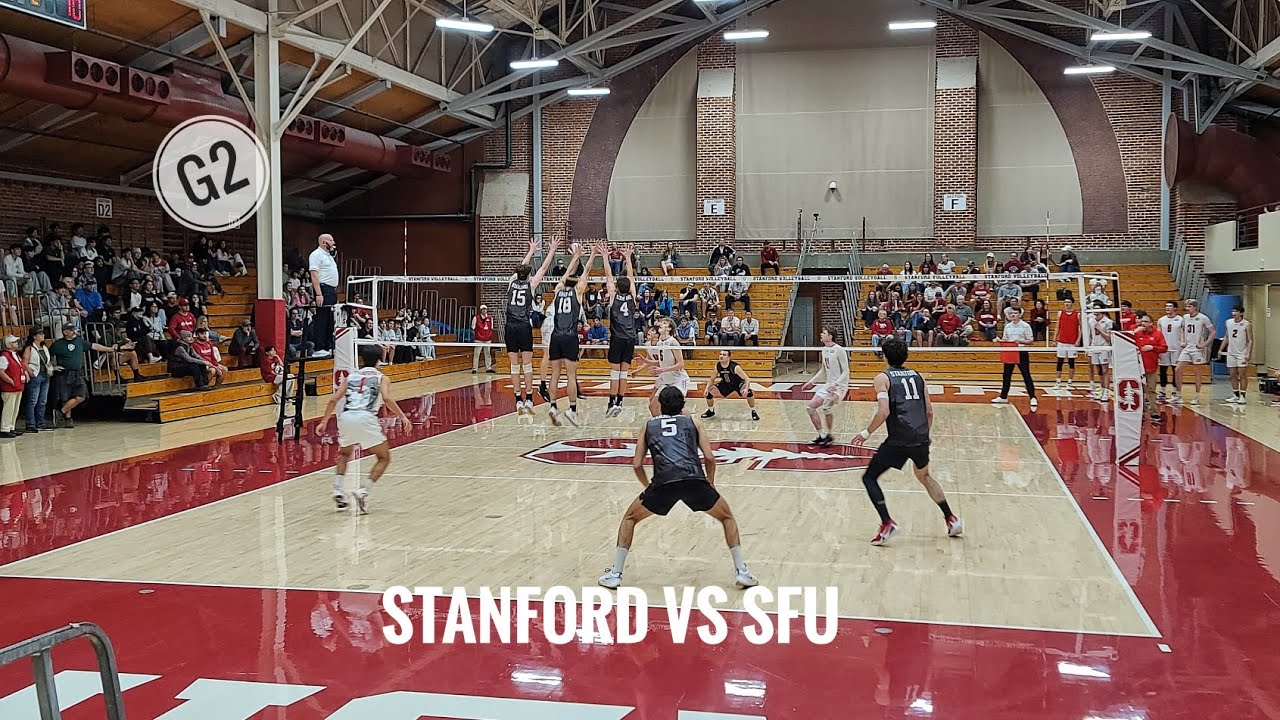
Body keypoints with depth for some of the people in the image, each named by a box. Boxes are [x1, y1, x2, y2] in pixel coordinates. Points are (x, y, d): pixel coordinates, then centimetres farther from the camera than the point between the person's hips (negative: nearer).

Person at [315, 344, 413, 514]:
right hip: (365, 417, -4)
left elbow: (334, 399, 15)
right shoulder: (381, 378, 14)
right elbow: (387, 398, -7)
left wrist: (324, 421, 19)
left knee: (344, 454, 31)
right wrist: (403, 417, -5)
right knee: (384, 458, 11)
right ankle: (362, 491, -7)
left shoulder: (351, 375, 24)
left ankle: (339, 492, 16)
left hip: (345, 417, 4)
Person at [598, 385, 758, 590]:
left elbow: (636, 465, 20)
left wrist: (648, 487, 36)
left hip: (664, 481, 0)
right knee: (727, 517, 24)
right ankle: (741, 572, 18)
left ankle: (615, 574, 19)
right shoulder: (693, 422, 25)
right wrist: (710, 483, 29)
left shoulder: (648, 426, 27)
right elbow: (709, 457, 14)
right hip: (694, 479, 0)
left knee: (630, 518, 24)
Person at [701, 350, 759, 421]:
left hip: (738, 383, -4)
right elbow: (712, 379, -3)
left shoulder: (735, 367, -34)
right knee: (709, 392, -10)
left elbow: (747, 379, -33)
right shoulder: (717, 366, -20)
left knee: (748, 392, -33)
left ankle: (753, 412, -7)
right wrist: (707, 388, -20)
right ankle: (710, 411, 20)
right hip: (726, 385, 4)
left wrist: (746, 389, -52)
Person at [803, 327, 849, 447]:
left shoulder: (839, 350, -16)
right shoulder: (824, 350, 9)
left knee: (826, 406, -23)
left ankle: (828, 436, -11)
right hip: (828, 385, 9)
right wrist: (811, 382, 17)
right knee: (811, 406, 11)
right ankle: (822, 436, 22)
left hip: (840, 386, -9)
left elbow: (846, 372, -17)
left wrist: (835, 384, -29)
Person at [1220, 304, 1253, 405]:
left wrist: (1249, 353, -19)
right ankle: (1235, 395, 15)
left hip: (1242, 353, -5)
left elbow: (1250, 340, -9)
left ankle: (1242, 396, -2)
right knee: (1233, 375, 8)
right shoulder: (1228, 322, 8)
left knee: (1242, 375, -4)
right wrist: (1221, 349, 13)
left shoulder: (1246, 325, -8)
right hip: (1231, 353, 6)